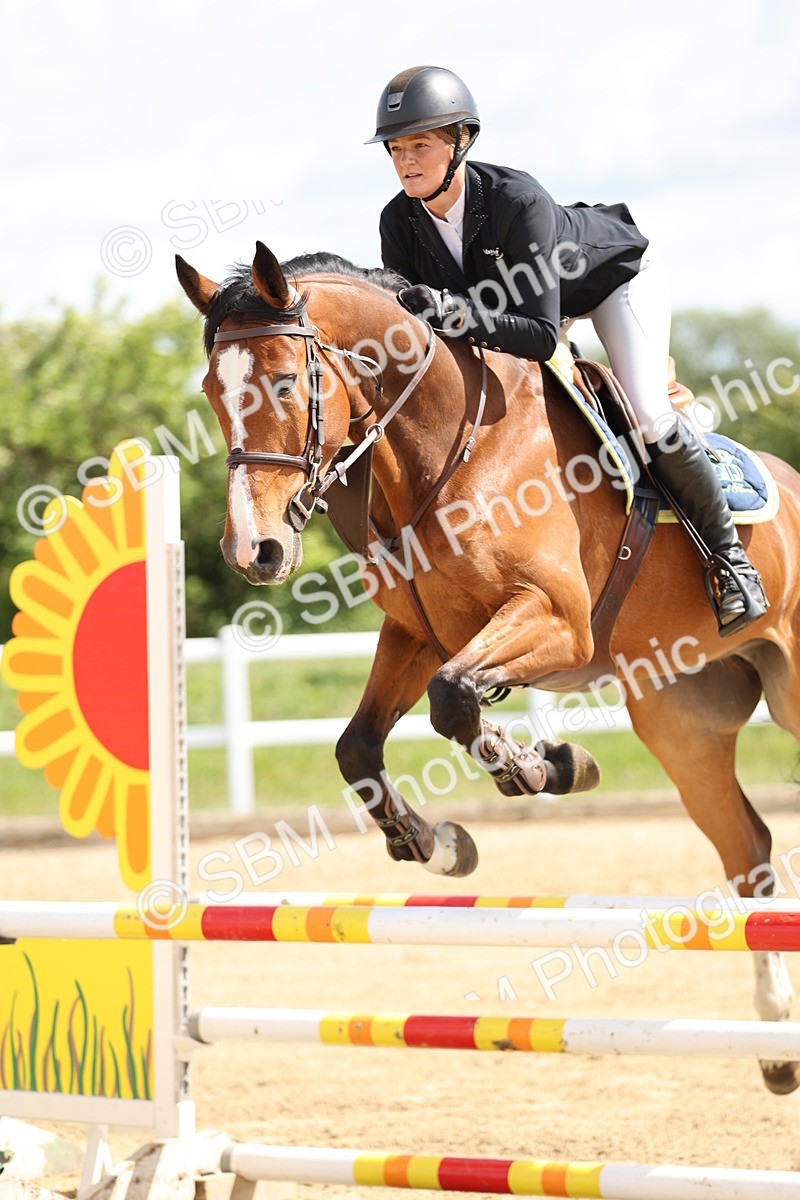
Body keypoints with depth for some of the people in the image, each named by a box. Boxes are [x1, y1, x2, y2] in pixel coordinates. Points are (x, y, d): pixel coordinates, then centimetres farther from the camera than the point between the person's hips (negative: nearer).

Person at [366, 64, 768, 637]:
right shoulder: (400, 222, -25)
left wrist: (461, 315, -58)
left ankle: (729, 553, 0)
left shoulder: (520, 200, -42)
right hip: (529, 287, 7)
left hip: (616, 272, -7)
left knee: (646, 414, -19)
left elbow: (541, 335, -46)